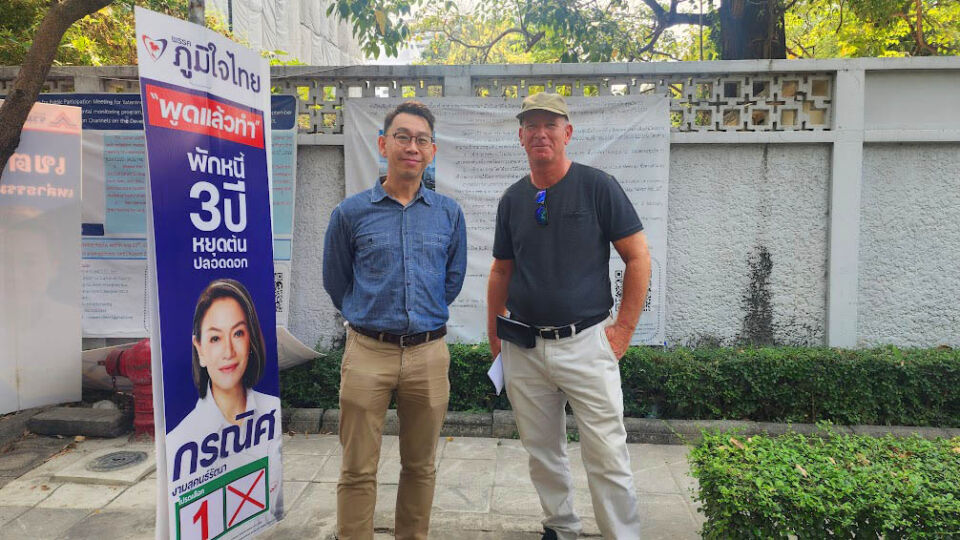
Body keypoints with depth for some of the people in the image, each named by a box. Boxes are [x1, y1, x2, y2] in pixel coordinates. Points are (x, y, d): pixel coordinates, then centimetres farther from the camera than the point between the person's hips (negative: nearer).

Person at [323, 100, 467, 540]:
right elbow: (336, 282, 11)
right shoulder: (350, 213, -1)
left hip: (429, 354, 2)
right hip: (368, 353, -2)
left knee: (420, 466, 14)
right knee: (358, 470, 5)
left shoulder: (449, 214, 4)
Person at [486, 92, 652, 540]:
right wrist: (494, 335, 11)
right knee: (542, 452, 16)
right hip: (522, 349, 5)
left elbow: (638, 258, -3)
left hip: (585, 344, -4)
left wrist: (624, 327, -8)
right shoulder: (512, 199, 8)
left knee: (607, 456, -1)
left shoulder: (598, 186, -4)